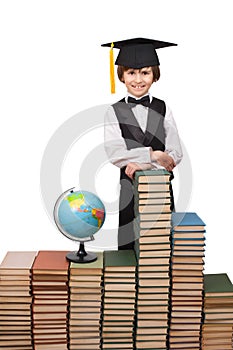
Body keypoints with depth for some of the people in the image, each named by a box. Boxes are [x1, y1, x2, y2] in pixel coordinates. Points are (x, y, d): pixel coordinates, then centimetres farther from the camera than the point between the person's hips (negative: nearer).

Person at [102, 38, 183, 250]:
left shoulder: (163, 110, 5)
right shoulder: (115, 112, 1)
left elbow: (175, 155, -2)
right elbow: (115, 154, -12)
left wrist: (142, 164, -16)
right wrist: (152, 154, -17)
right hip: (130, 187, -1)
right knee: (129, 244, 4)